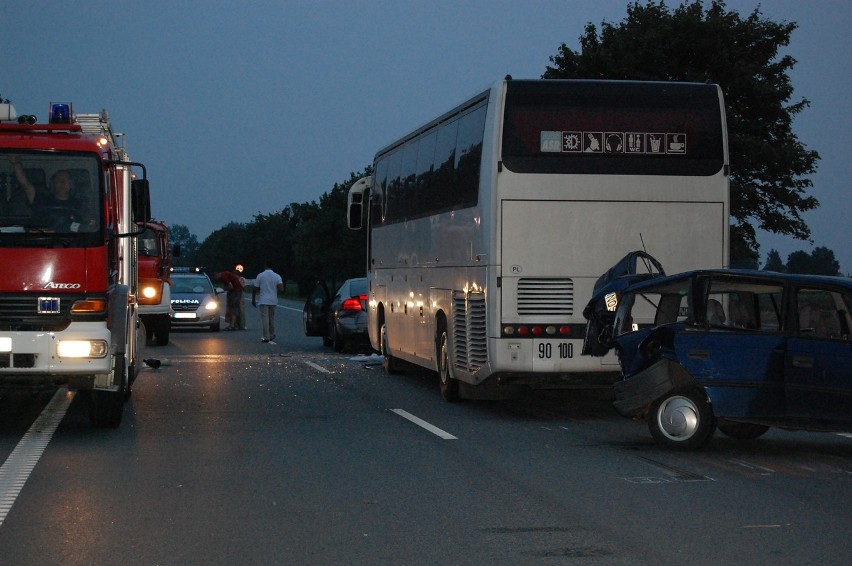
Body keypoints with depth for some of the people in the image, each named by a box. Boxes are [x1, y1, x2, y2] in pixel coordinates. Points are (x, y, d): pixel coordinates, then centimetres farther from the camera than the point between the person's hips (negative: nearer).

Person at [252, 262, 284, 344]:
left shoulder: (260, 276, -4)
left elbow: (254, 289, -2)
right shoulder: (277, 276, 0)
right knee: (272, 318, 17)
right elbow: (281, 289, -10)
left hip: (263, 301, -3)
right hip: (273, 301, 3)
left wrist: (253, 299, 10)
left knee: (264, 318, -4)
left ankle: (266, 337, -10)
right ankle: (272, 335, 28)